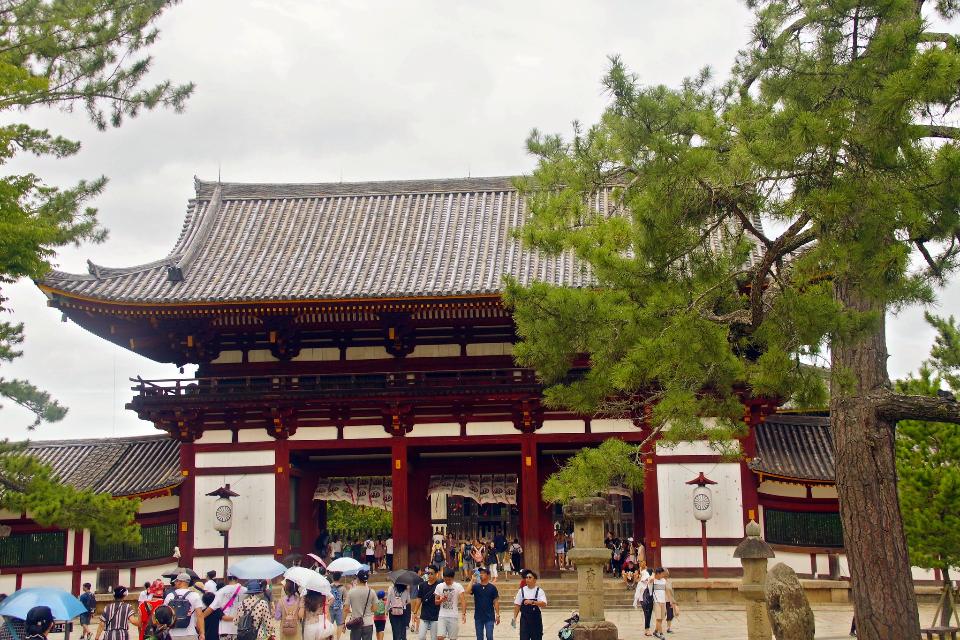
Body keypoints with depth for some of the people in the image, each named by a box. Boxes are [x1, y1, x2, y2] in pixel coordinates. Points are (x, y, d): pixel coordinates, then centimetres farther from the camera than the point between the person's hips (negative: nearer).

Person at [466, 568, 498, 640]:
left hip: (489, 617, -2)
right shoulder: (475, 586, 2)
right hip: (478, 617, 2)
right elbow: (468, 591, -17)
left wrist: (497, 615, -3)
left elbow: (496, 602, 0)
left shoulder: (492, 587, -1)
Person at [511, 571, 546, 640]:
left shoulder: (539, 591, -4)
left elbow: (544, 604, -19)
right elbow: (517, 605, 6)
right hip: (524, 619, 1)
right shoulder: (522, 591, 2)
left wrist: (532, 602, -33)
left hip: (536, 619, -1)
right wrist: (514, 618, -1)